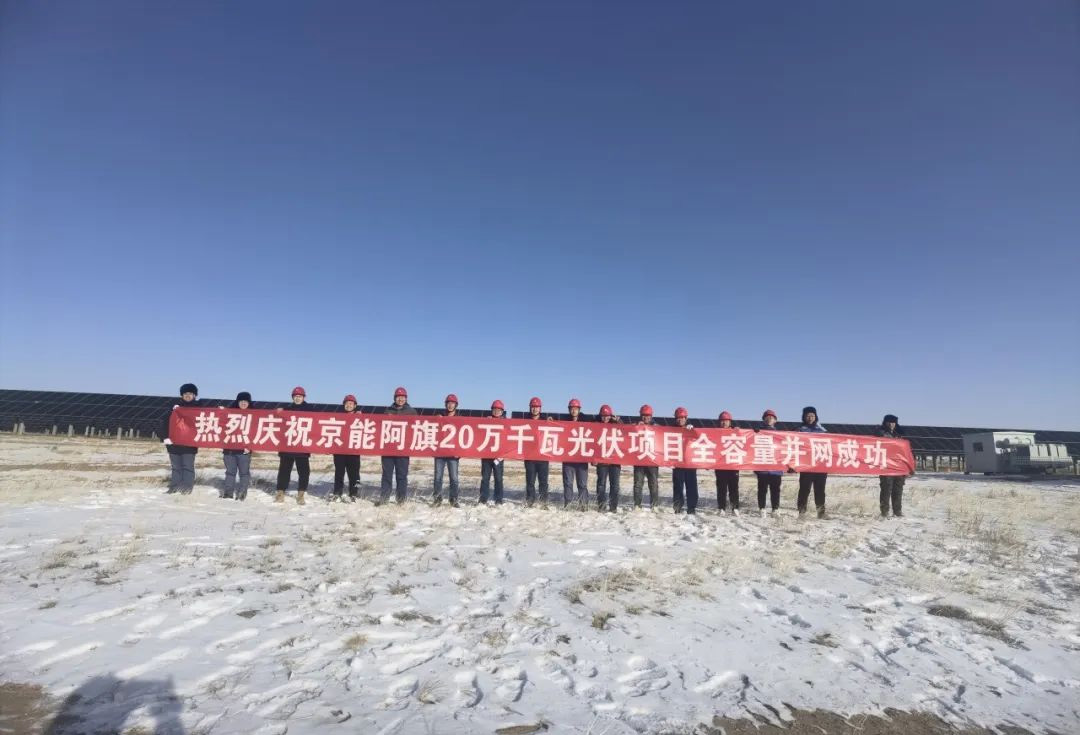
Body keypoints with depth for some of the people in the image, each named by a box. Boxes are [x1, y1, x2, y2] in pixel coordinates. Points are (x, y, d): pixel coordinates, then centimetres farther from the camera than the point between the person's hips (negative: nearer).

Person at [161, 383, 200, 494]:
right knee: (175, 467, 10)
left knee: (188, 466, -3)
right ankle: (174, 486, 18)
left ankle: (187, 487, 2)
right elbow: (166, 422, 1)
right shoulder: (175, 407, 7)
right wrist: (165, 437, -10)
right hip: (174, 442, 3)